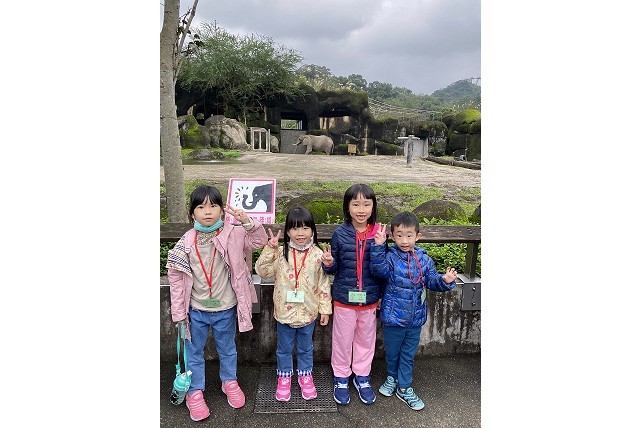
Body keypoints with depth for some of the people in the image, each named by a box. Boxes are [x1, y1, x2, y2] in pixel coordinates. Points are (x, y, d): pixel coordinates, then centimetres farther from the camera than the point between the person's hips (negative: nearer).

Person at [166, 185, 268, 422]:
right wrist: (179, 312, -3)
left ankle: (229, 381, 46)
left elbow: (260, 240, -11)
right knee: (194, 352, 17)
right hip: (196, 310, 0)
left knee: (227, 348, 22)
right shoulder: (185, 243, -11)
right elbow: (176, 279, -5)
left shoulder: (232, 234, -12)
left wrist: (247, 221, -28)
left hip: (225, 308, 0)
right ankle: (195, 391, 39)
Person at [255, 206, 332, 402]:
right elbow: (262, 270, -15)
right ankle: (284, 377, 41)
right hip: (285, 311, 0)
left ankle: (305, 375, 43)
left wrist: (325, 309, -1)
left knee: (305, 347, 21)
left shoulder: (317, 255, -10)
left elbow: (324, 284, -4)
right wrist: (270, 248, -26)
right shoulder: (281, 253, -10)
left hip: (308, 312, 0)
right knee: (284, 348, 19)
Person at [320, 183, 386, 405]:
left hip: (370, 299, 1)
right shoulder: (340, 234, -11)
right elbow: (334, 268, 0)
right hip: (344, 298, -1)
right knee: (343, 340, 14)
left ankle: (362, 377, 40)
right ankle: (341, 377, 36)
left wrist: (382, 296, 5)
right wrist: (328, 263, -23)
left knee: (366, 339, 18)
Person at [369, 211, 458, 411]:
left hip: (415, 319, 3)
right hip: (393, 317, -2)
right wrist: (378, 246, -46)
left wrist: (445, 280, -20)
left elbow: (432, 281, 1)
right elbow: (378, 269, -34)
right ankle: (392, 377, 47)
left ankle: (404, 387, 37)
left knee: (408, 354, 18)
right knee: (392, 351, 19)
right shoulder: (390, 257, -16)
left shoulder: (424, 260, -5)